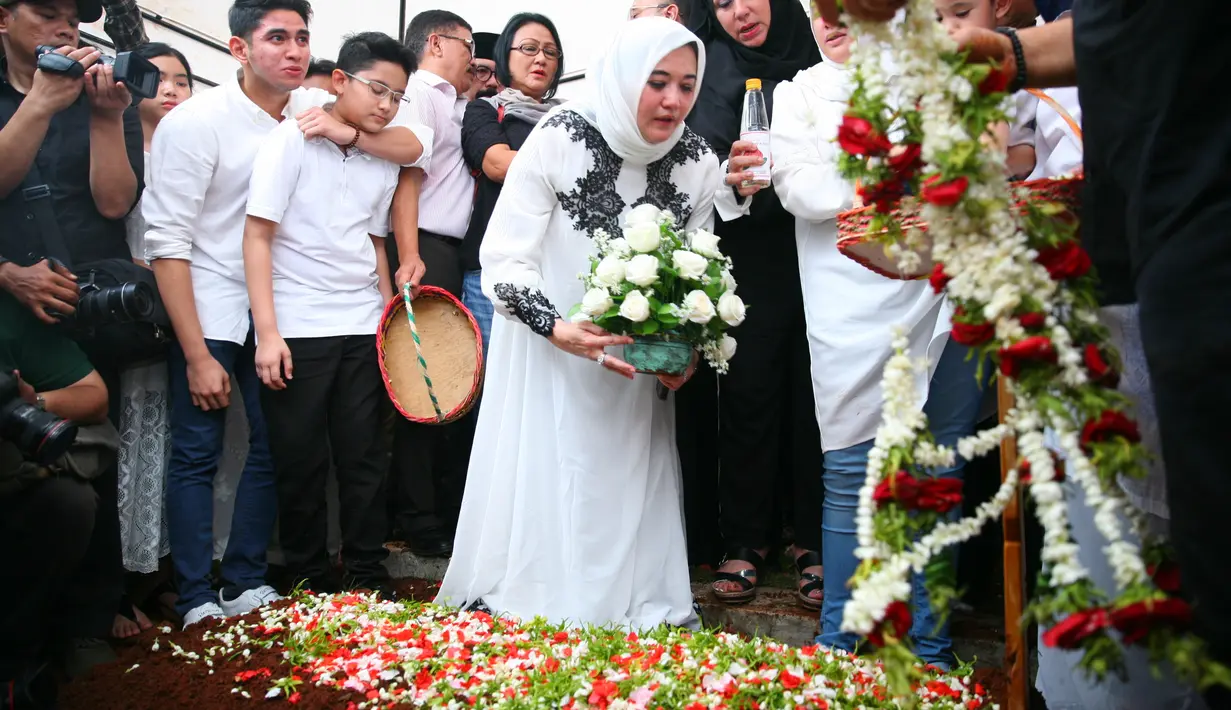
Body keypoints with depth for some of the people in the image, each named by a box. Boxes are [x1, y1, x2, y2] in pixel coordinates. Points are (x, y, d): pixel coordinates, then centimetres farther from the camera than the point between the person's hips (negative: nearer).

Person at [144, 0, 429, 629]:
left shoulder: (316, 110, 1)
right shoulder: (195, 122, -13)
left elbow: (410, 148, 0)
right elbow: (166, 240, -15)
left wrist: (347, 135, -21)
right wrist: (197, 356, -17)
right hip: (207, 314, -5)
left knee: (273, 450, 7)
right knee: (196, 455, 1)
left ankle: (244, 587, 20)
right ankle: (197, 602, 12)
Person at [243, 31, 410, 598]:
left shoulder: (385, 162, 9)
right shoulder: (292, 141, -6)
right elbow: (257, 236, -8)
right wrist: (267, 333, -13)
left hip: (363, 329, 4)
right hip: (297, 331, -4)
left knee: (364, 455, 6)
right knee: (301, 461, 4)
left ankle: (366, 573, 18)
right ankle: (305, 581, 18)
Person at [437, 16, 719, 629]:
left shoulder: (699, 164, -5)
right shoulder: (559, 137, -17)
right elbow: (502, 260, -16)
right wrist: (560, 329, -30)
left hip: (632, 364, 3)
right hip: (544, 357, -3)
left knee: (628, 497, 8)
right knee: (540, 491, 2)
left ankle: (635, 613, 25)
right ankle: (520, 614, 21)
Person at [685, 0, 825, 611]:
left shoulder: (816, 56, 9)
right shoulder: (714, 67, 8)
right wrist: (731, 179, -26)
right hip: (751, 255, -1)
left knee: (814, 390, 0)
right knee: (749, 389, -3)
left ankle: (812, 540, 10)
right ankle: (745, 539, 8)